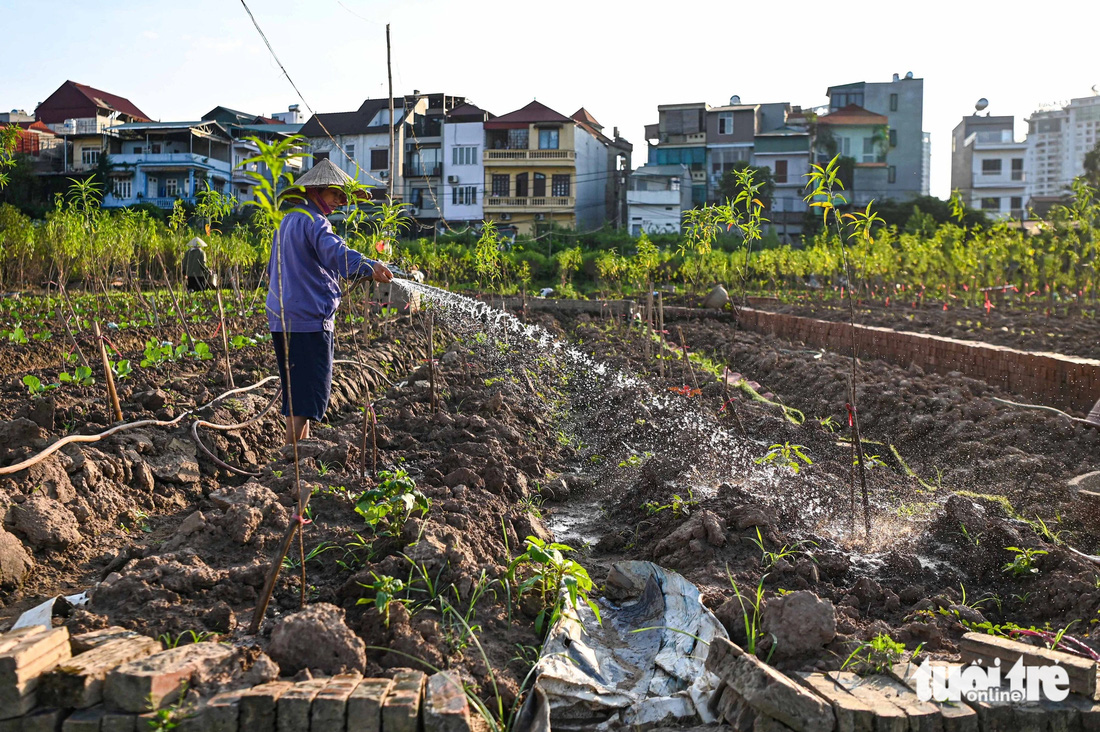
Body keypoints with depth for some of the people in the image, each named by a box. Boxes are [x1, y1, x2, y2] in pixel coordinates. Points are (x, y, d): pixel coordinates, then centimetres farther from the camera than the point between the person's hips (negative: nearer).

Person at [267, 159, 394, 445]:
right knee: (312, 387, -8)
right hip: (308, 318, -10)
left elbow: (272, 270, 32)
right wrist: (368, 266, -49)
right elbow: (335, 252, -34)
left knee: (297, 385, 17)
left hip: (282, 318, 10)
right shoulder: (313, 221, -11)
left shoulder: (289, 220, 21)